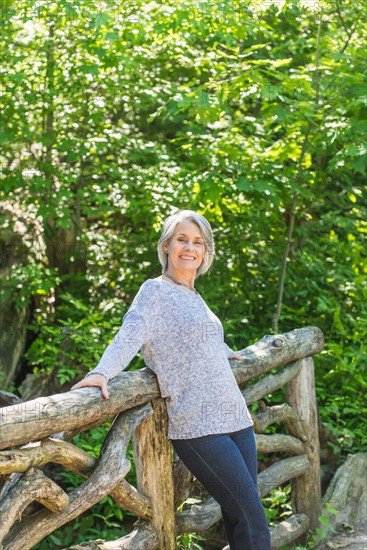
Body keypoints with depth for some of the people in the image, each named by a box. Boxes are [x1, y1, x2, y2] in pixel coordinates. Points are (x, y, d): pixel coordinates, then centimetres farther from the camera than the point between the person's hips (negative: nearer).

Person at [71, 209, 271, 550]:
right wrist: (102, 372, -35)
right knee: (252, 521, -11)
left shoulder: (194, 297, 19)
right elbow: (129, 335, -18)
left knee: (240, 519, 6)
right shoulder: (155, 290, -3)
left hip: (234, 417, 7)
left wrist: (227, 352, 53)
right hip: (198, 427, -7)